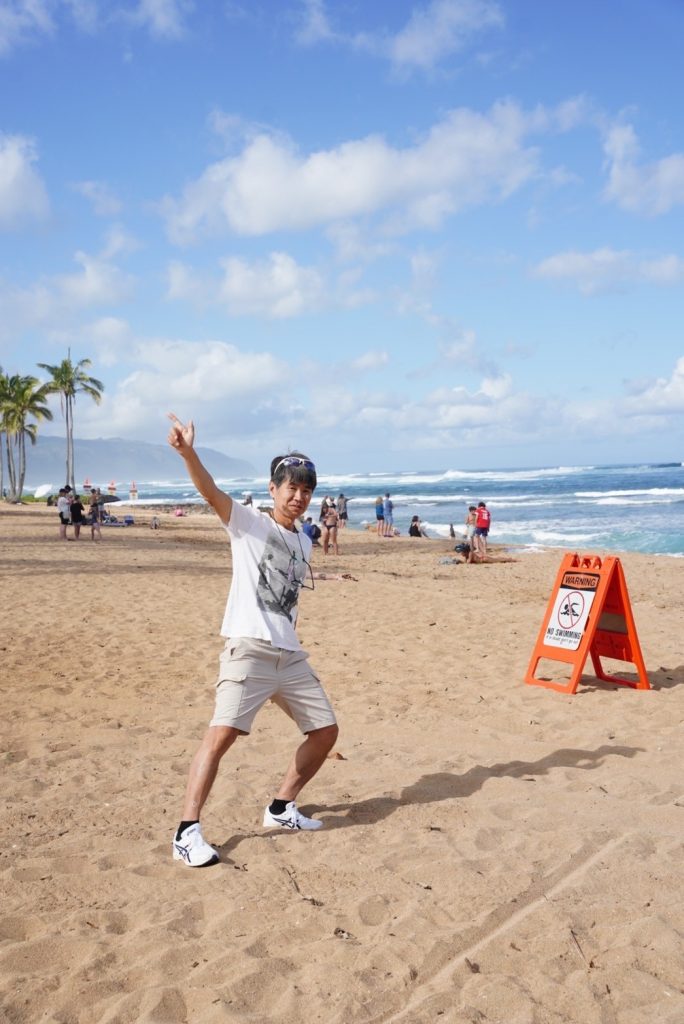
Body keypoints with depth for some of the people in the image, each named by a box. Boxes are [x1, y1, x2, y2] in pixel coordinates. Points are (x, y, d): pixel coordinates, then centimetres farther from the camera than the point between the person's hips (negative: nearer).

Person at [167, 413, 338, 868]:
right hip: (249, 649, -7)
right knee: (222, 733, -17)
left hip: (291, 655, 7)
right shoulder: (248, 522, -1)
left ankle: (282, 808, 26)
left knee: (326, 730, 11)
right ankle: (188, 831, -7)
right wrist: (188, 452, -36)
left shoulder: (304, 543, 17)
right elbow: (211, 492, -21)